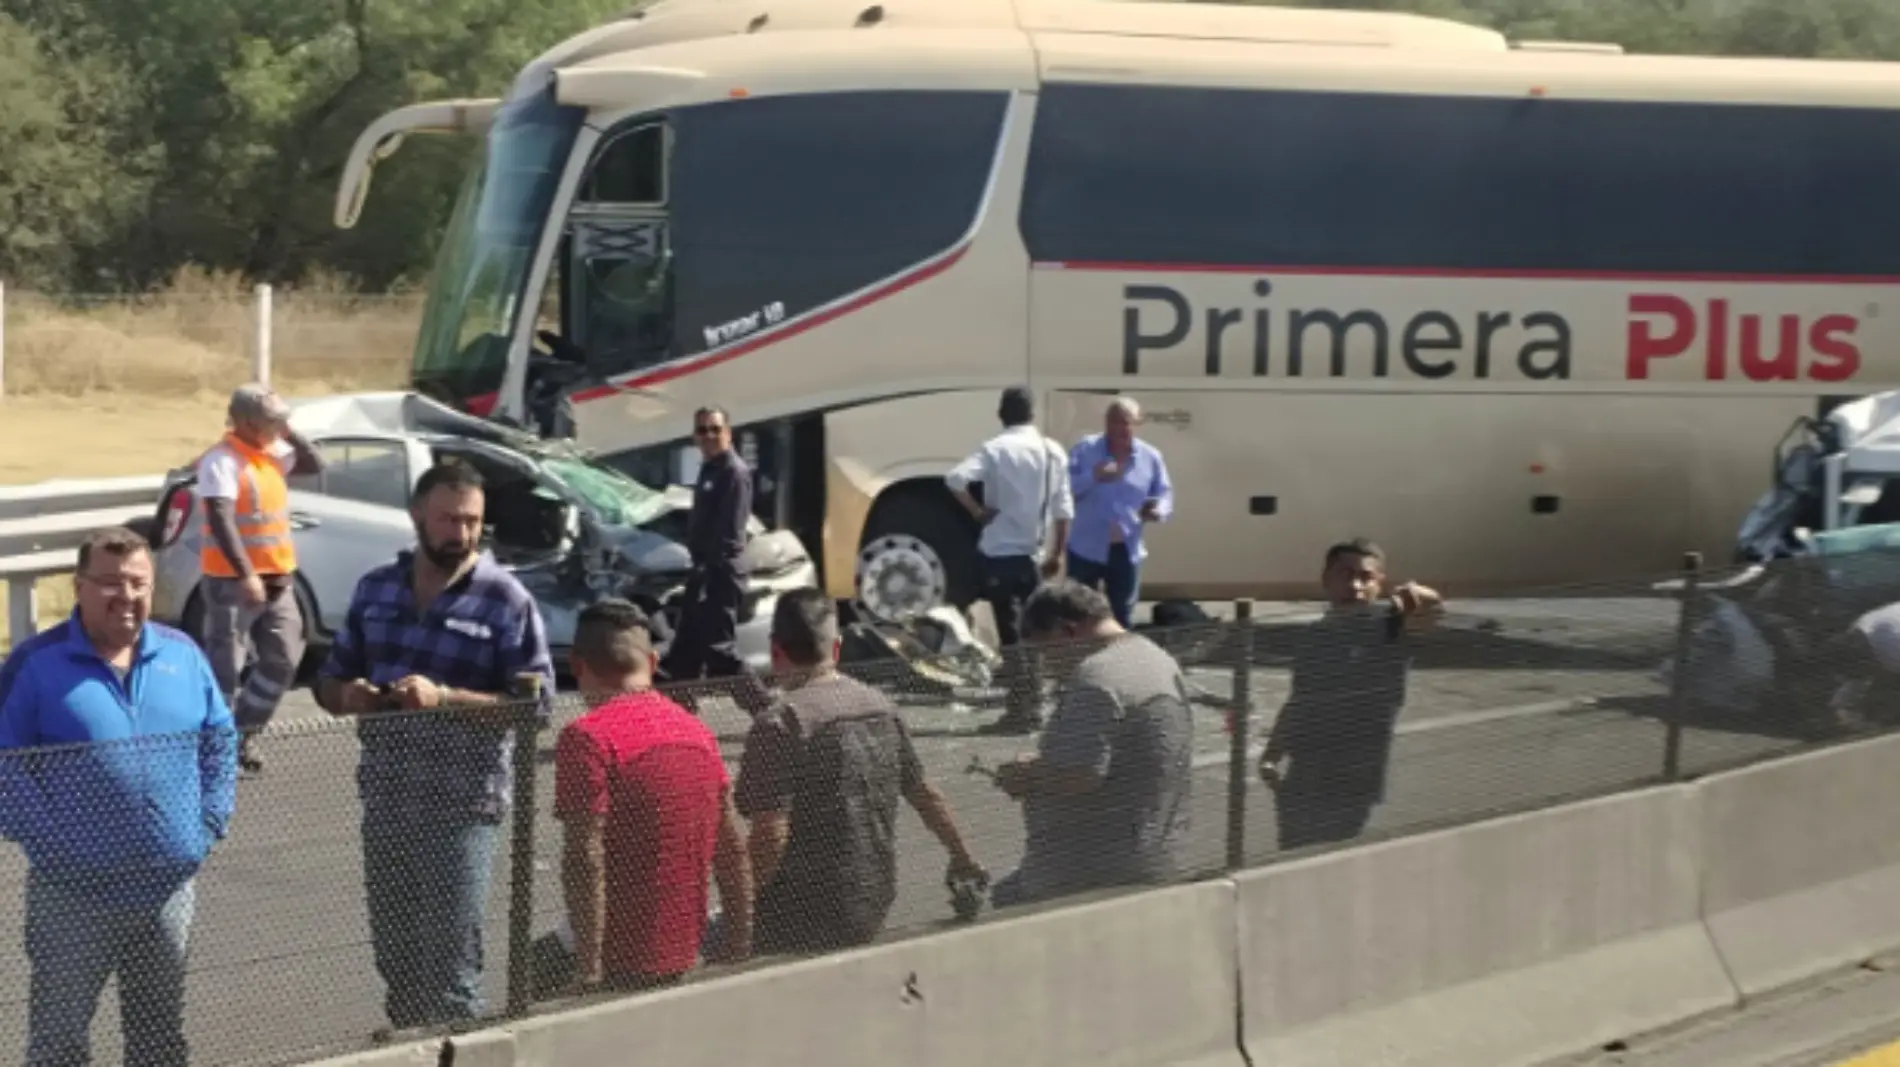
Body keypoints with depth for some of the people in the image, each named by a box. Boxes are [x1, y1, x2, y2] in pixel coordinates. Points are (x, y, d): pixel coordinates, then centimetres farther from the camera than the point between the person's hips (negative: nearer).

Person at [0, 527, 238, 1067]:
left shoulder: (182, 654, 5)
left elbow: (222, 741, 13)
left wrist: (211, 822, 2)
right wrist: (44, 841, -15)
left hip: (170, 886, 4)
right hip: (74, 893, -4)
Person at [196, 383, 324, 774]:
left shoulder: (270, 452, 10)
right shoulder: (223, 460, -16)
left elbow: (314, 464, 18)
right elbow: (221, 520, -23)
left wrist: (289, 434, 2)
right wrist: (246, 575, -27)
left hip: (276, 578, 8)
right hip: (232, 581, -8)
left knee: (284, 661, 10)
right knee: (226, 667, -3)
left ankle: (243, 732, 21)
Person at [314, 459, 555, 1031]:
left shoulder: (505, 599, -7)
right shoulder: (377, 588, 9)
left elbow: (537, 702, -11)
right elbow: (330, 679, 16)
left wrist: (443, 697, -22)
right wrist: (347, 695, -9)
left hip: (463, 805, -5)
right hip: (386, 799, 5)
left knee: (448, 966, -5)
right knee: (394, 957, 14)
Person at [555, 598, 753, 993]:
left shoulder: (587, 737, -11)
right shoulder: (697, 730, 12)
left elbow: (585, 858, -18)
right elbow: (734, 849, 13)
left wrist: (588, 968, -20)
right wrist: (738, 946, 19)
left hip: (622, 962, -7)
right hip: (684, 955, 7)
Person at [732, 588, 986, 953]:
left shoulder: (781, 722, -15)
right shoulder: (880, 706, 7)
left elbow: (772, 833, -22)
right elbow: (926, 796, 16)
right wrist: (963, 859, 30)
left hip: (803, 922, -8)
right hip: (874, 907, 8)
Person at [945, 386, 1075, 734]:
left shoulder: (996, 450, -8)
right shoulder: (1053, 451, 3)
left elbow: (955, 479, -25)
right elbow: (1063, 510, 4)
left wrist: (978, 511, -11)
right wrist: (1057, 554, 13)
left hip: (998, 554, -4)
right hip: (1032, 555, 4)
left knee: (1010, 633, -1)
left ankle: (1018, 712, -1)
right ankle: (1033, 709, 18)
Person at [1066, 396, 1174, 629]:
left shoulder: (1150, 457, 1)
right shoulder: (1084, 449, -6)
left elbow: (1165, 495, 4)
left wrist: (1158, 511, -20)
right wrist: (1092, 477, -29)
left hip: (1125, 551, 2)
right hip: (1086, 548, -2)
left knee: (1122, 617, 11)